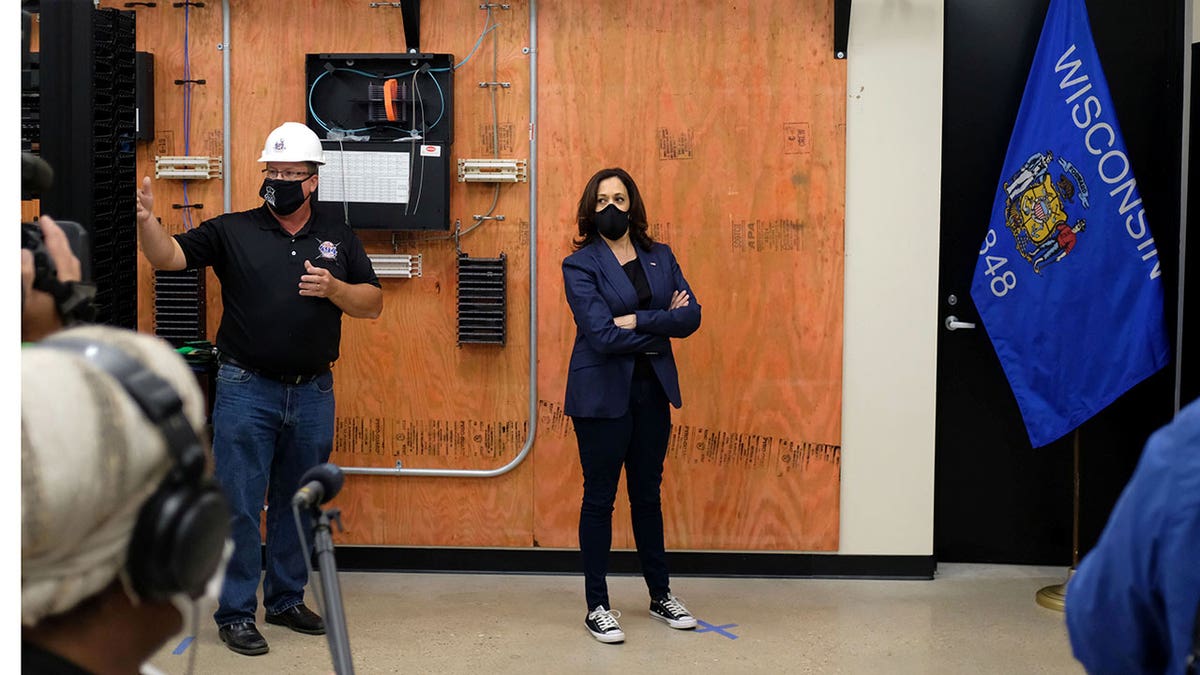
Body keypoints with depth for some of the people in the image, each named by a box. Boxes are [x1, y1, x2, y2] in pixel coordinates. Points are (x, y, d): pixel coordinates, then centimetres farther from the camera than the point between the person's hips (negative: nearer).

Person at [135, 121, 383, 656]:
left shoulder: (338, 240, 8)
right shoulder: (232, 231, 0)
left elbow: (373, 304, 7)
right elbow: (168, 256, -10)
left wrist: (333, 288, -12)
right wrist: (147, 220, -30)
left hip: (313, 393, 3)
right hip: (246, 390, -3)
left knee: (297, 504, 14)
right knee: (240, 506, -1)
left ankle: (286, 600, 28)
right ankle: (236, 613, 10)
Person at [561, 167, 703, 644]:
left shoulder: (661, 257, 8)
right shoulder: (580, 265, -7)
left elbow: (691, 316, -4)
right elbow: (602, 335, -18)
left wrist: (637, 321, -16)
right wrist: (662, 325, -9)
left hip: (652, 391, 4)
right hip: (603, 394, -4)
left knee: (648, 495, 15)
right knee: (599, 498, 3)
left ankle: (661, 596, 27)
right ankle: (597, 607, 13)